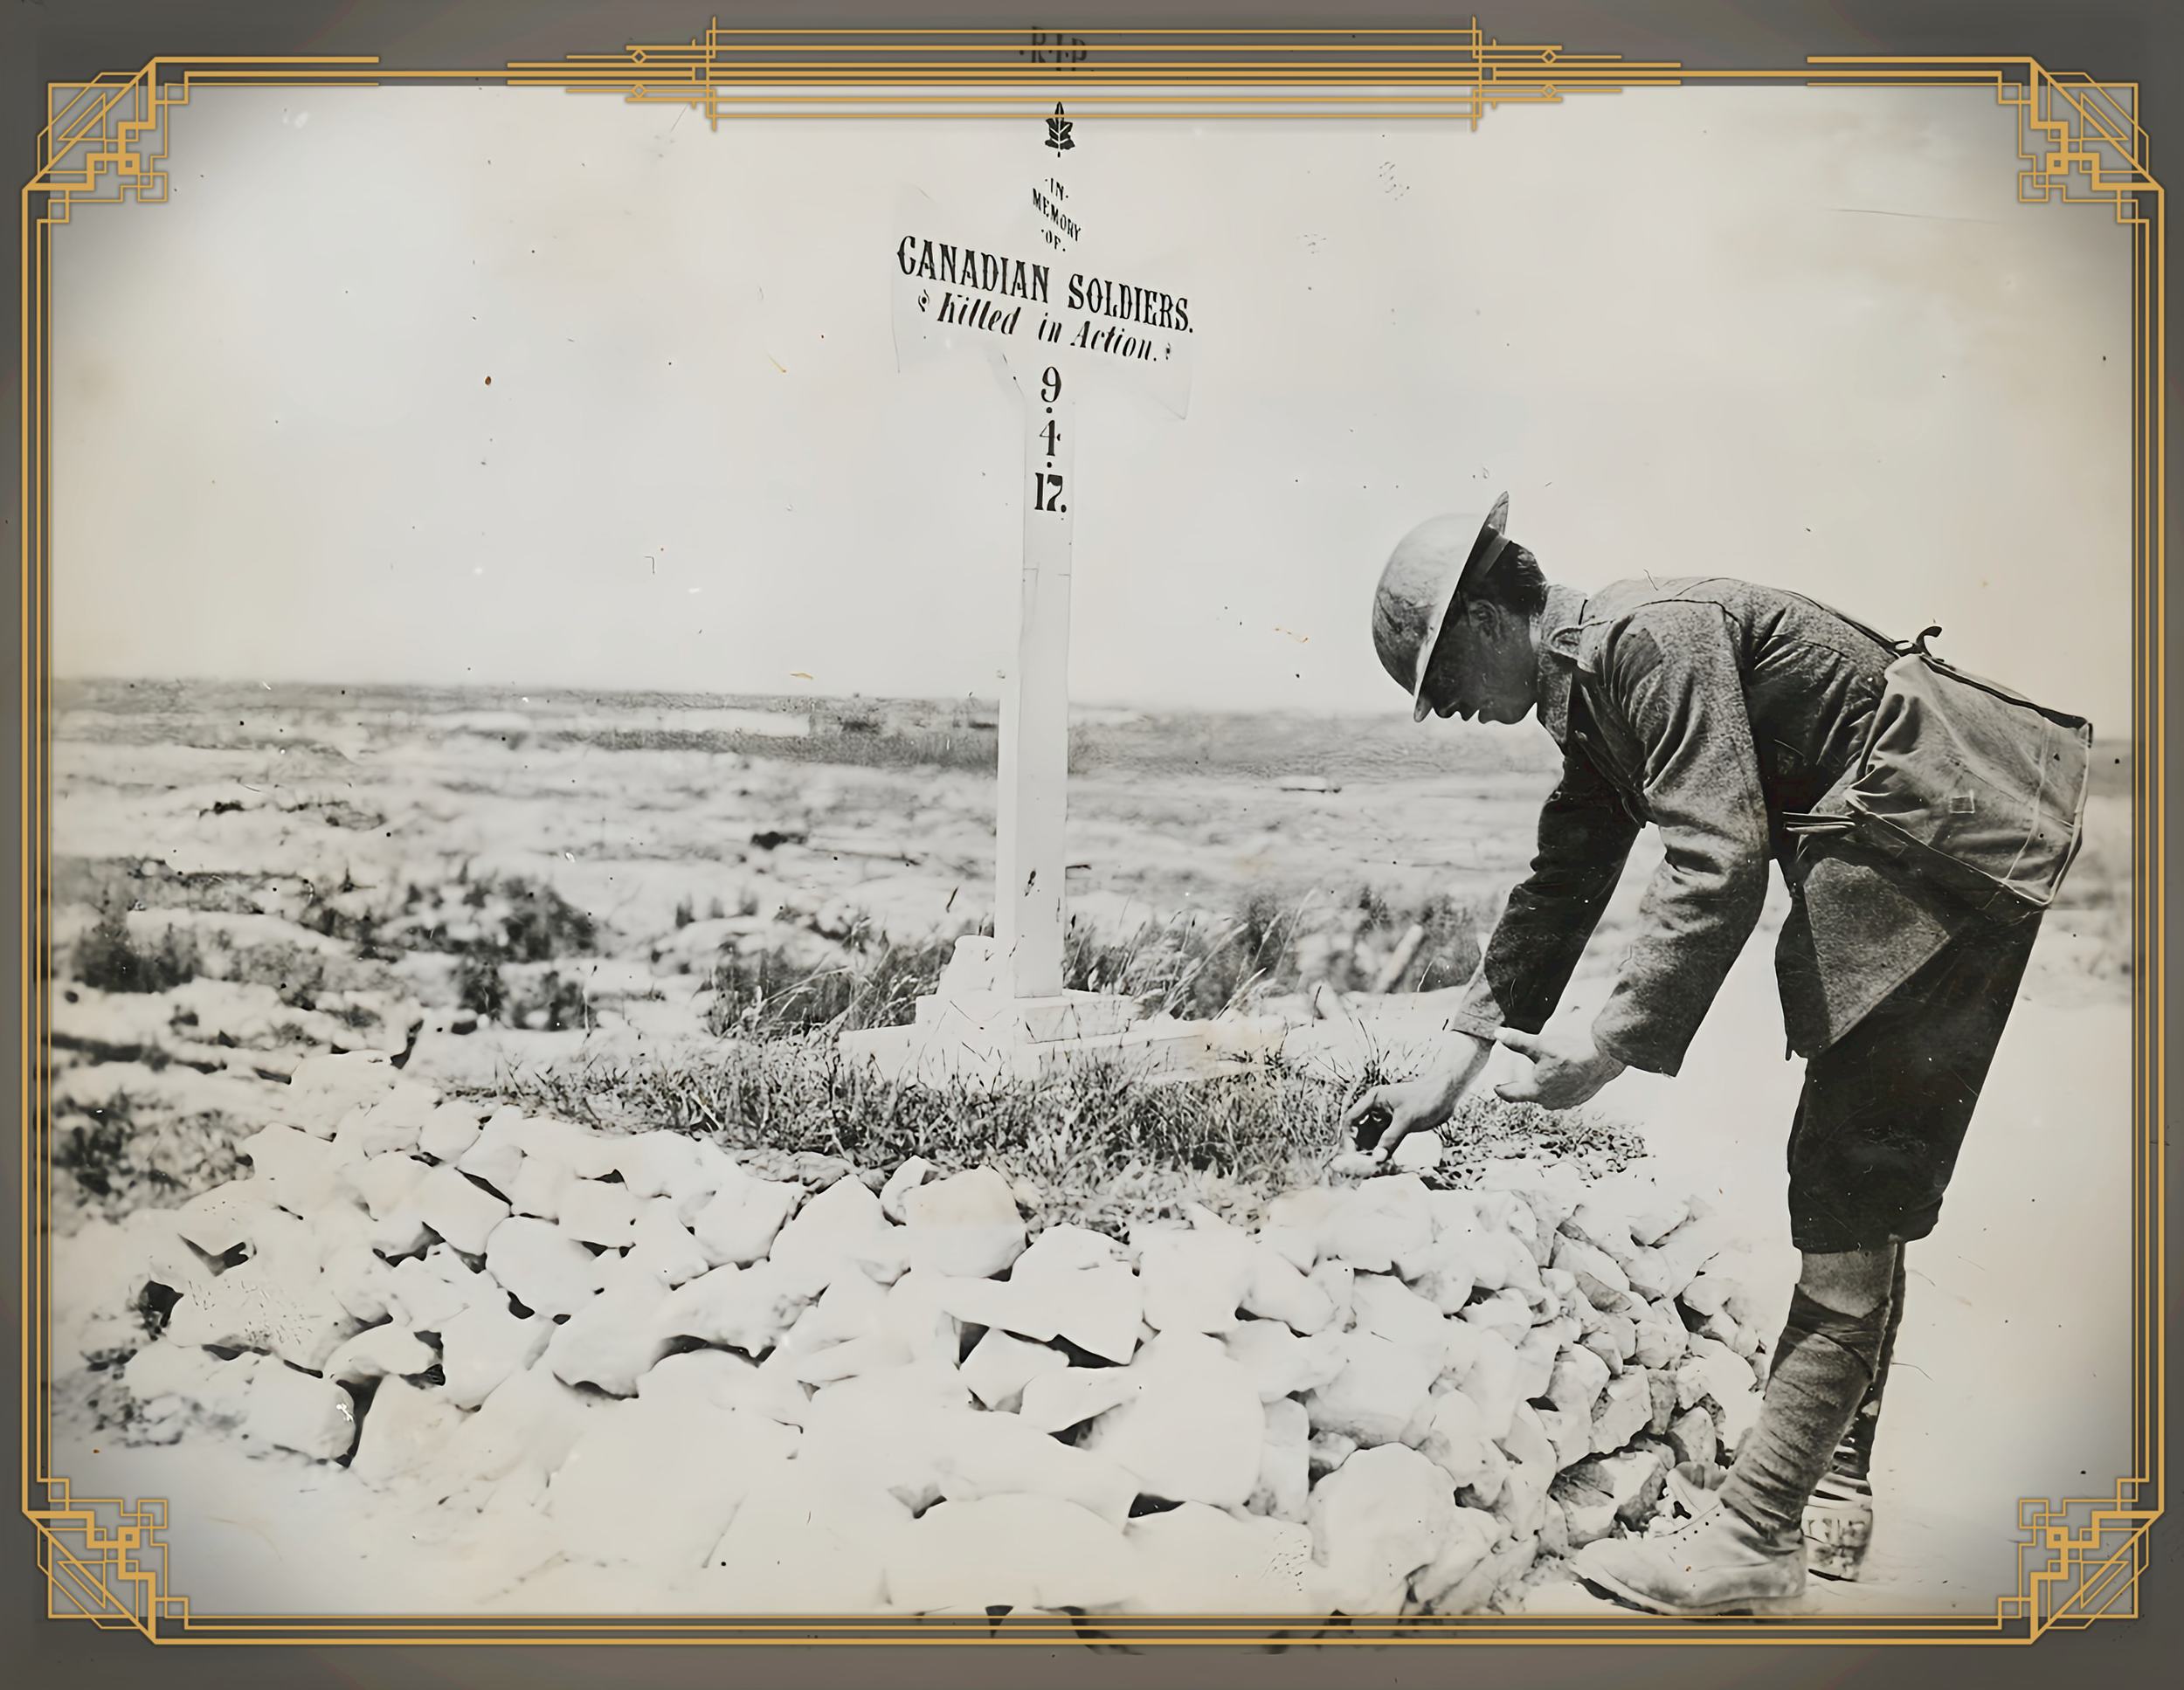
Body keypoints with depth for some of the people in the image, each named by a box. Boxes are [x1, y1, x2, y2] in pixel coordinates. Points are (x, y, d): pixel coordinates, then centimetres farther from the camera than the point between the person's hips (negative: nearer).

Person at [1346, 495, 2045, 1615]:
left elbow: (1718, 862, -28)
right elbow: (1560, 885, 15)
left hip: (1933, 875, -11)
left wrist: (1610, 1047, -24)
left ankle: (1753, 1539, -2)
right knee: (1861, 1196, 15)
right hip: (1887, 893, 11)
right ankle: (1831, 1490, 27)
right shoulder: (1593, 691, 11)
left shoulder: (1655, 636, -21)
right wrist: (1452, 1065, 12)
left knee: (1849, 1206, -8)